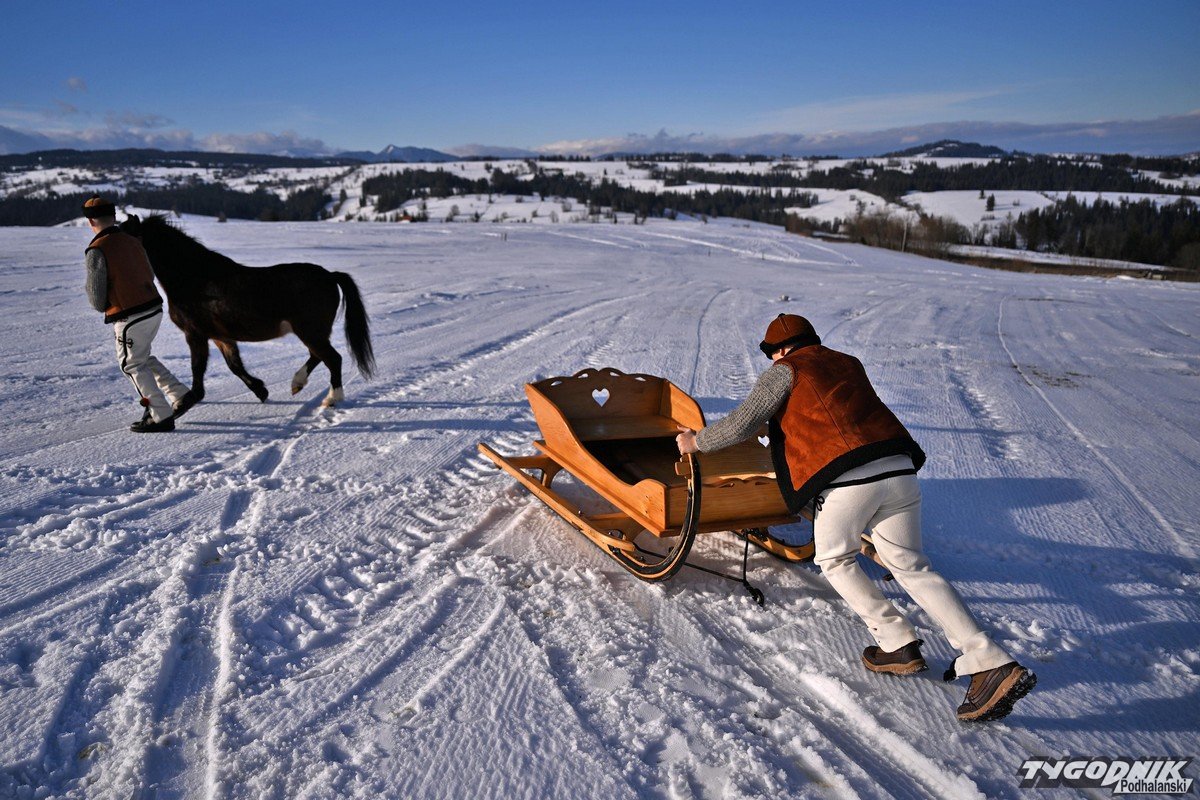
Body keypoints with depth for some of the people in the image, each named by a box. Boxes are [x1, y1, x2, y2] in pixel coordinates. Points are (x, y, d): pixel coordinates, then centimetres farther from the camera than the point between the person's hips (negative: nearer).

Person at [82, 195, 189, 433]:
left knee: (133, 364, 8)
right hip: (154, 309, 7)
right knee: (142, 357, 25)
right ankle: (179, 395, 19)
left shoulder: (97, 251, -12)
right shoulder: (132, 242, 8)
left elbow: (98, 300, -10)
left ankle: (162, 417, 7)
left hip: (129, 318, -7)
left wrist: (88, 288, 12)